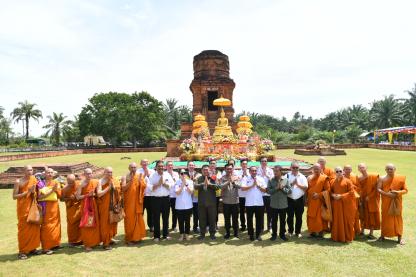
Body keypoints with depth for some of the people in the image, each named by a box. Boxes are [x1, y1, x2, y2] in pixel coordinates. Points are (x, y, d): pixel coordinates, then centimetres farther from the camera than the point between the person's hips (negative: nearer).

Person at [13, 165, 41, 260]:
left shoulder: (34, 180, 7)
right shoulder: (18, 182, -8)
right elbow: (14, 196, -10)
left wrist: (33, 192, -8)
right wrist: (27, 192, -17)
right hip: (23, 209, -5)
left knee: (34, 227, 6)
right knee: (23, 229, -1)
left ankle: (32, 248, 18)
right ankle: (22, 251, 8)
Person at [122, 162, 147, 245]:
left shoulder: (140, 176, 5)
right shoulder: (125, 177, -3)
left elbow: (144, 186, -3)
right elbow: (123, 188, -14)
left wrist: (140, 180, -19)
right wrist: (130, 181, -23)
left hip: (137, 201, 3)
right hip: (129, 201, -3)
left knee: (138, 219, 8)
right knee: (130, 219, 0)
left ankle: (137, 237, 20)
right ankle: (129, 238, 9)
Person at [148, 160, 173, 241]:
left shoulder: (167, 175, 6)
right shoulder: (152, 176, 1)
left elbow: (171, 186, -2)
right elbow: (150, 187, -8)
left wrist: (163, 183, -11)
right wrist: (158, 183, -12)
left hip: (166, 198, 2)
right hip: (156, 199, -1)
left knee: (166, 217, 8)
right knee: (156, 218, 5)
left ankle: (165, 235, 19)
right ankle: (156, 236, 15)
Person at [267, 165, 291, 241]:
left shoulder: (286, 180, -1)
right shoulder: (271, 180, -2)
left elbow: (289, 190, -4)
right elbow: (268, 191, -9)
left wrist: (282, 188, -16)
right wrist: (276, 188, -18)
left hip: (283, 204, 0)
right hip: (274, 204, 0)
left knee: (283, 220, 12)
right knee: (274, 220, 9)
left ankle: (282, 234, 28)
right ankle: (274, 234, 23)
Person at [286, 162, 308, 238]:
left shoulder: (302, 176, 4)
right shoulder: (287, 176, 0)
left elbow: (306, 187, -4)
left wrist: (298, 184, -14)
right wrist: (291, 184, -17)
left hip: (299, 199, 1)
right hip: (290, 199, -1)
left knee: (299, 217, 8)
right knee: (290, 217, 7)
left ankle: (298, 232, 21)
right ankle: (290, 231, 22)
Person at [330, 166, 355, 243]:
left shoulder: (347, 181, -4)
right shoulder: (332, 181, 8)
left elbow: (351, 192, -9)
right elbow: (330, 191, 14)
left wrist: (341, 196, -16)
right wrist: (333, 195, -8)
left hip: (346, 204, -3)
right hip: (335, 204, 4)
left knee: (346, 220, 1)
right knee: (336, 220, 8)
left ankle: (347, 237, 13)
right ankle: (336, 237, 18)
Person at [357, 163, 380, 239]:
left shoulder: (373, 176, -9)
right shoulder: (359, 178, 0)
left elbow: (376, 188, -11)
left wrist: (369, 196, -14)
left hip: (372, 200, -2)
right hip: (363, 200, 2)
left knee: (372, 215, 3)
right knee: (364, 215, 9)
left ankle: (371, 233, 12)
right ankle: (362, 231, 19)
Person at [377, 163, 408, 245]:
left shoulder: (401, 178, 0)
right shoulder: (382, 179, 0)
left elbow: (405, 190, 0)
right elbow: (378, 189, -6)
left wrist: (397, 192, -19)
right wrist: (387, 194, -21)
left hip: (397, 202, 0)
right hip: (386, 202, 0)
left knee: (398, 218, 3)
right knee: (385, 217, 6)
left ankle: (399, 237, 12)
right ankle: (383, 235, 17)